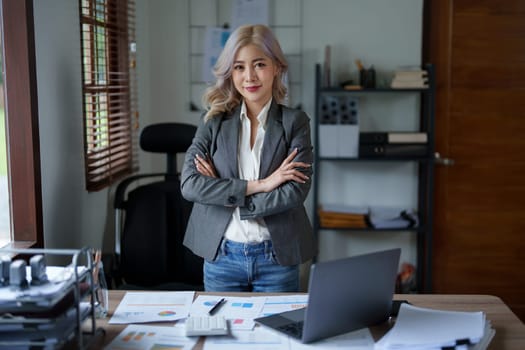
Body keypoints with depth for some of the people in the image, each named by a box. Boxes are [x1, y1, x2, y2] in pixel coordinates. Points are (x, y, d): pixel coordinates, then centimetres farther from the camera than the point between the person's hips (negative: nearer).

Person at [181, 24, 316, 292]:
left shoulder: (295, 122, -3)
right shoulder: (214, 121, 0)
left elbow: (295, 193, -13)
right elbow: (189, 184, -12)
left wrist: (223, 193, -11)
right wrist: (258, 185, -17)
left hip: (277, 259, -1)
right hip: (221, 257, 1)